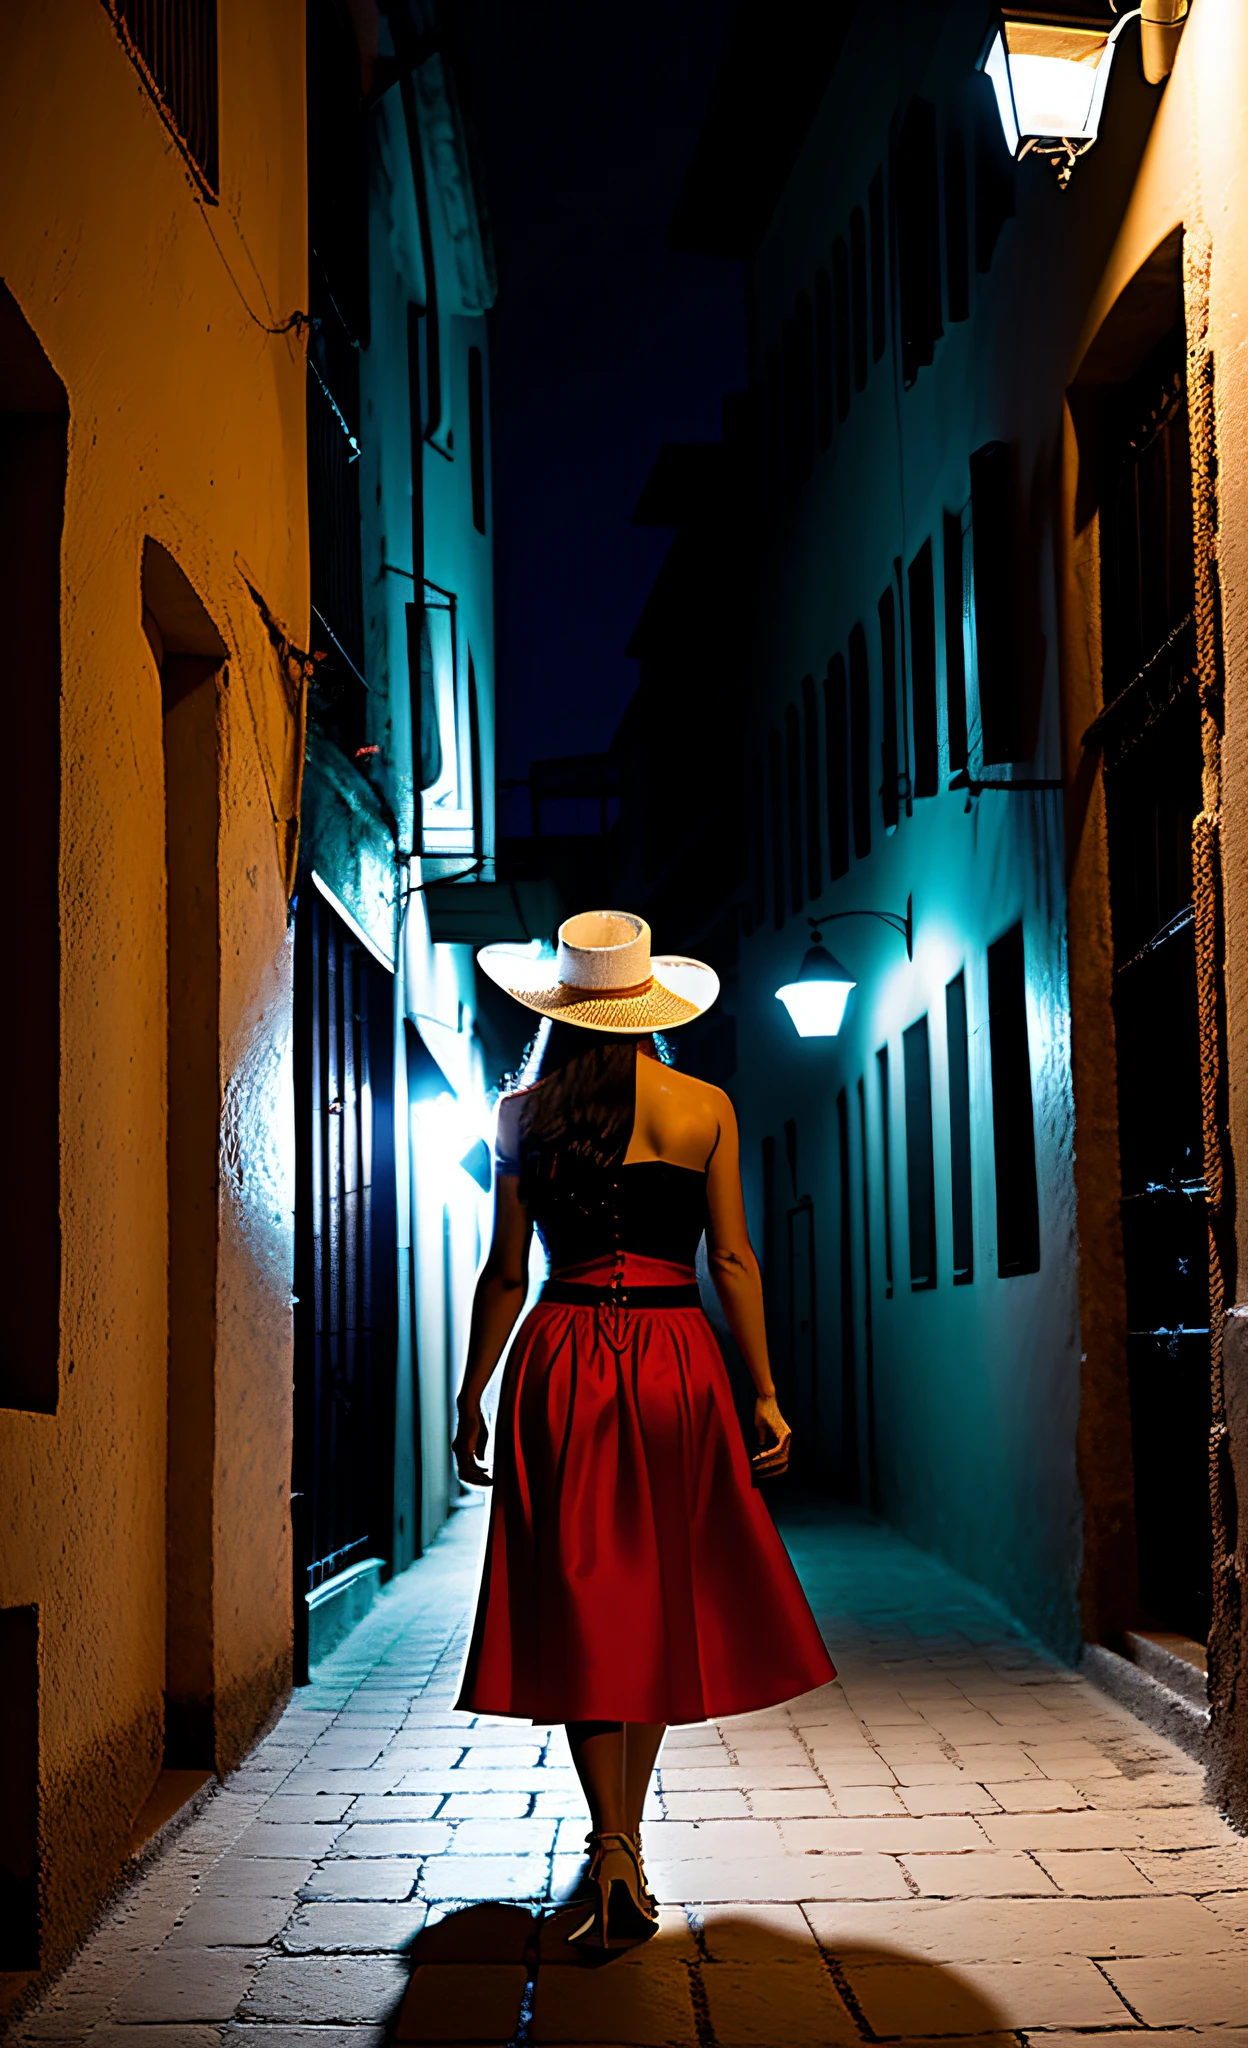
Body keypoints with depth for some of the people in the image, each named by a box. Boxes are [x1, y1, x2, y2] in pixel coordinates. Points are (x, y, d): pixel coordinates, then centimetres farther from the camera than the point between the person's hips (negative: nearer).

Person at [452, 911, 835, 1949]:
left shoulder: (524, 1113, 1)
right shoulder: (705, 1107, 1)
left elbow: (506, 1271, 2)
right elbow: (733, 1259, 0)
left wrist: (472, 1396, 10)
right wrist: (765, 1394, 6)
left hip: (562, 1358, -1)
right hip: (677, 1358, 1)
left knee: (580, 1603, 2)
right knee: (661, 1598, 14)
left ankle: (613, 1851, -10)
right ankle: (625, 1839, 23)